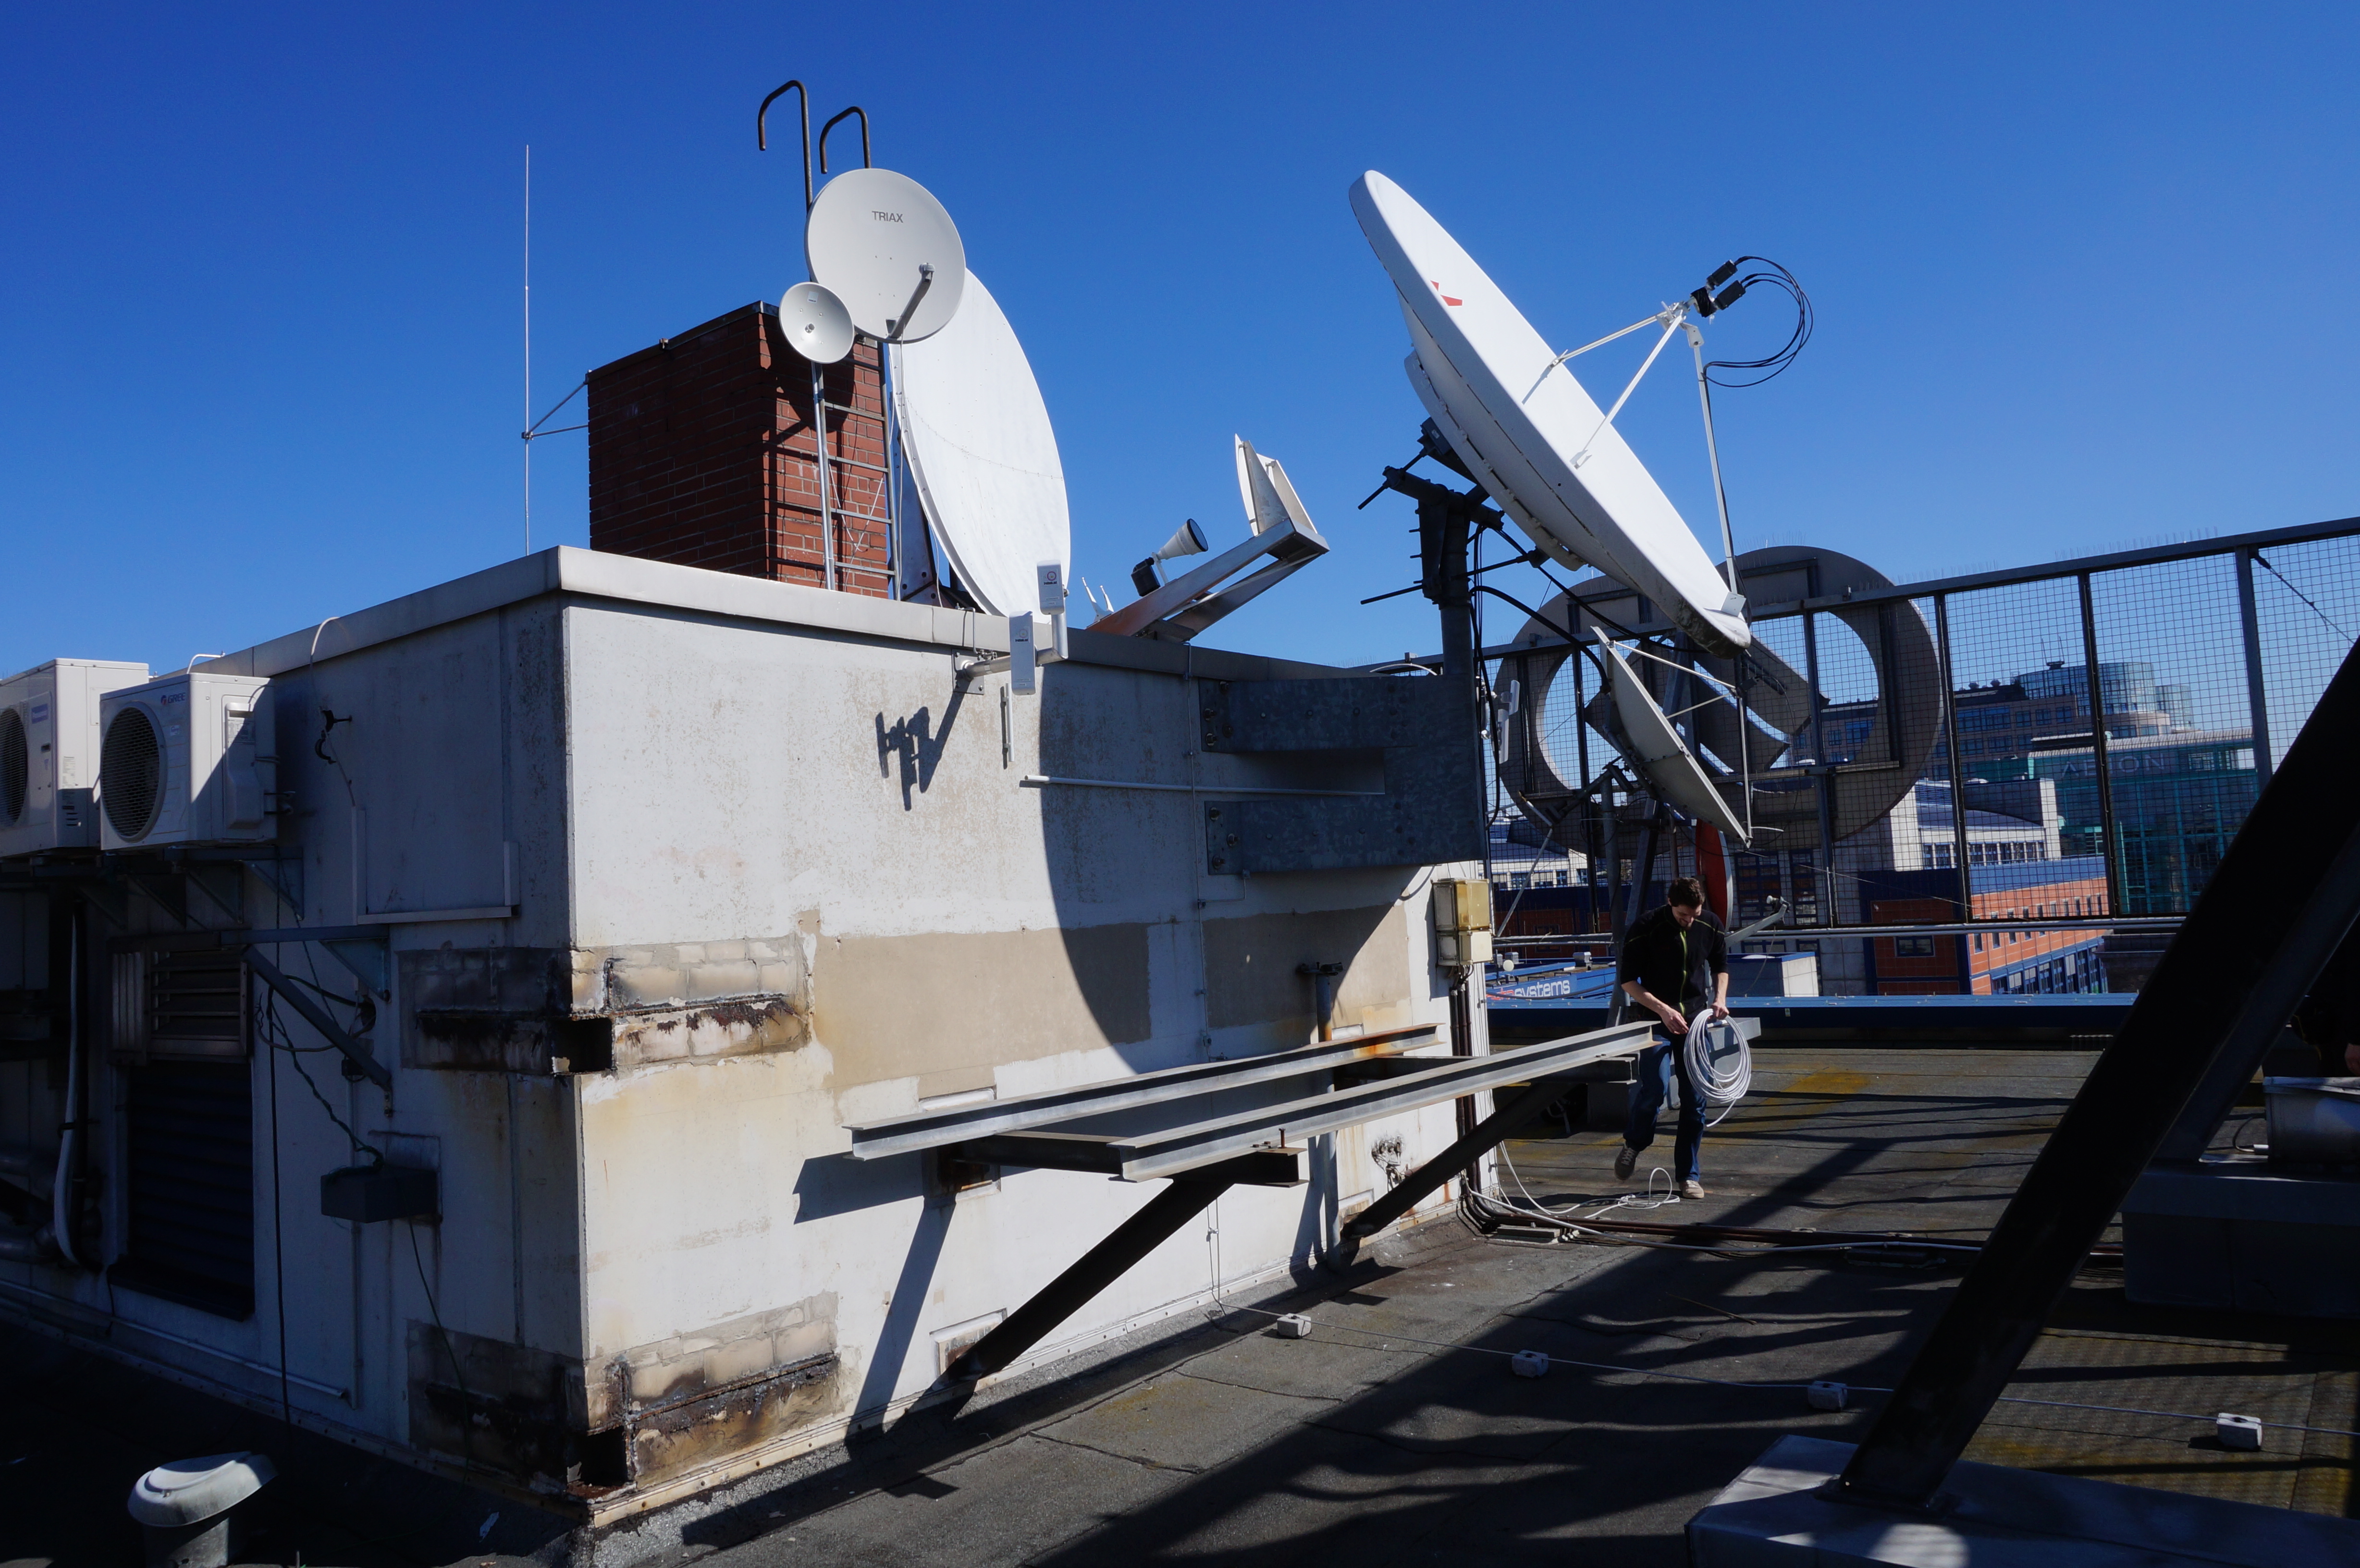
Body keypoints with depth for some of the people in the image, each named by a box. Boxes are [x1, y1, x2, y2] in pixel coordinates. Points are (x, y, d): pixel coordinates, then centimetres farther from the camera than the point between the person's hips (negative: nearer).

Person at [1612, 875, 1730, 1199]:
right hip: (1656, 1019, -3)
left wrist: (1720, 998, -2)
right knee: (1655, 1085, -21)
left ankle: (1690, 1176, 14)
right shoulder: (1646, 928, -12)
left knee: (1695, 1099, 3)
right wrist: (1663, 1010, -18)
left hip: (1695, 1020, 3)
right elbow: (1628, 981, -8)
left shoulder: (1710, 926, -1)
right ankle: (1634, 1143, 8)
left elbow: (1721, 966, 17)